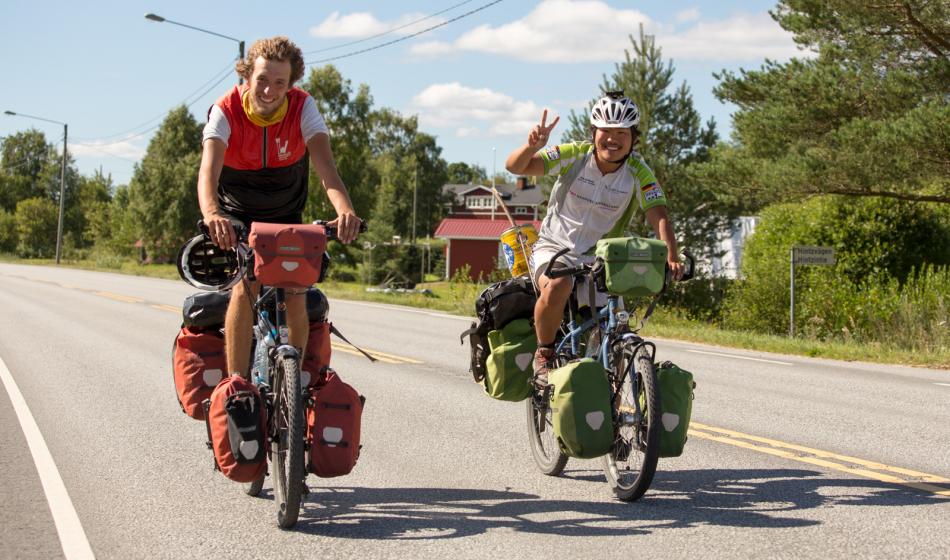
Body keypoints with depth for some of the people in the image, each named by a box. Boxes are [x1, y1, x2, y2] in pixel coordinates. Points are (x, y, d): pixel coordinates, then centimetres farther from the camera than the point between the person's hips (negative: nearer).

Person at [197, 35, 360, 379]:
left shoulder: (302, 107, -21)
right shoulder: (226, 112, -25)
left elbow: (325, 167, -35)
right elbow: (208, 170, -41)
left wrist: (345, 211, -56)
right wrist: (212, 214, -63)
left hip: (287, 217, 2)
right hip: (238, 218, -2)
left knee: (296, 300, -6)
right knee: (246, 286, -24)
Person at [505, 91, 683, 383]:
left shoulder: (638, 172, -8)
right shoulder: (575, 155, -11)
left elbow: (659, 217, -17)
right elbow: (515, 166, -17)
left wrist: (671, 257, -35)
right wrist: (533, 146, -39)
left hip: (600, 260, 2)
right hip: (555, 248, -2)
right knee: (558, 287, -35)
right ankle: (544, 353, -11)